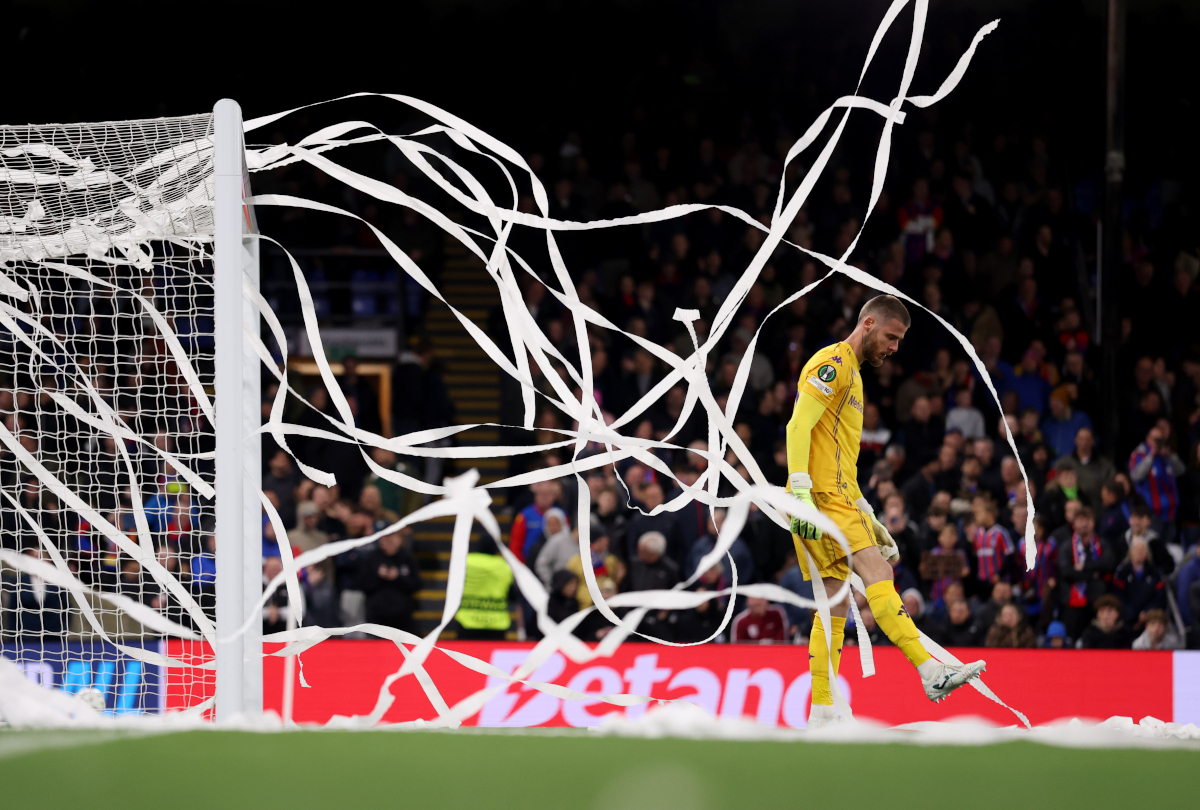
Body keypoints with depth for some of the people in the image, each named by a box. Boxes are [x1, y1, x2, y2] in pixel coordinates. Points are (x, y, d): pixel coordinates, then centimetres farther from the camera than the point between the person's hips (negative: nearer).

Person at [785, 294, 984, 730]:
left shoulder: (851, 374, 27)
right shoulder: (833, 363, -5)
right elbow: (798, 426, -16)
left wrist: (869, 519, 27)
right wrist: (801, 494, -24)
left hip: (837, 498, 10)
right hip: (822, 497, -10)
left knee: (835, 606, 6)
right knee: (876, 572, -20)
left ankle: (822, 715, 4)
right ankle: (930, 672, -31)